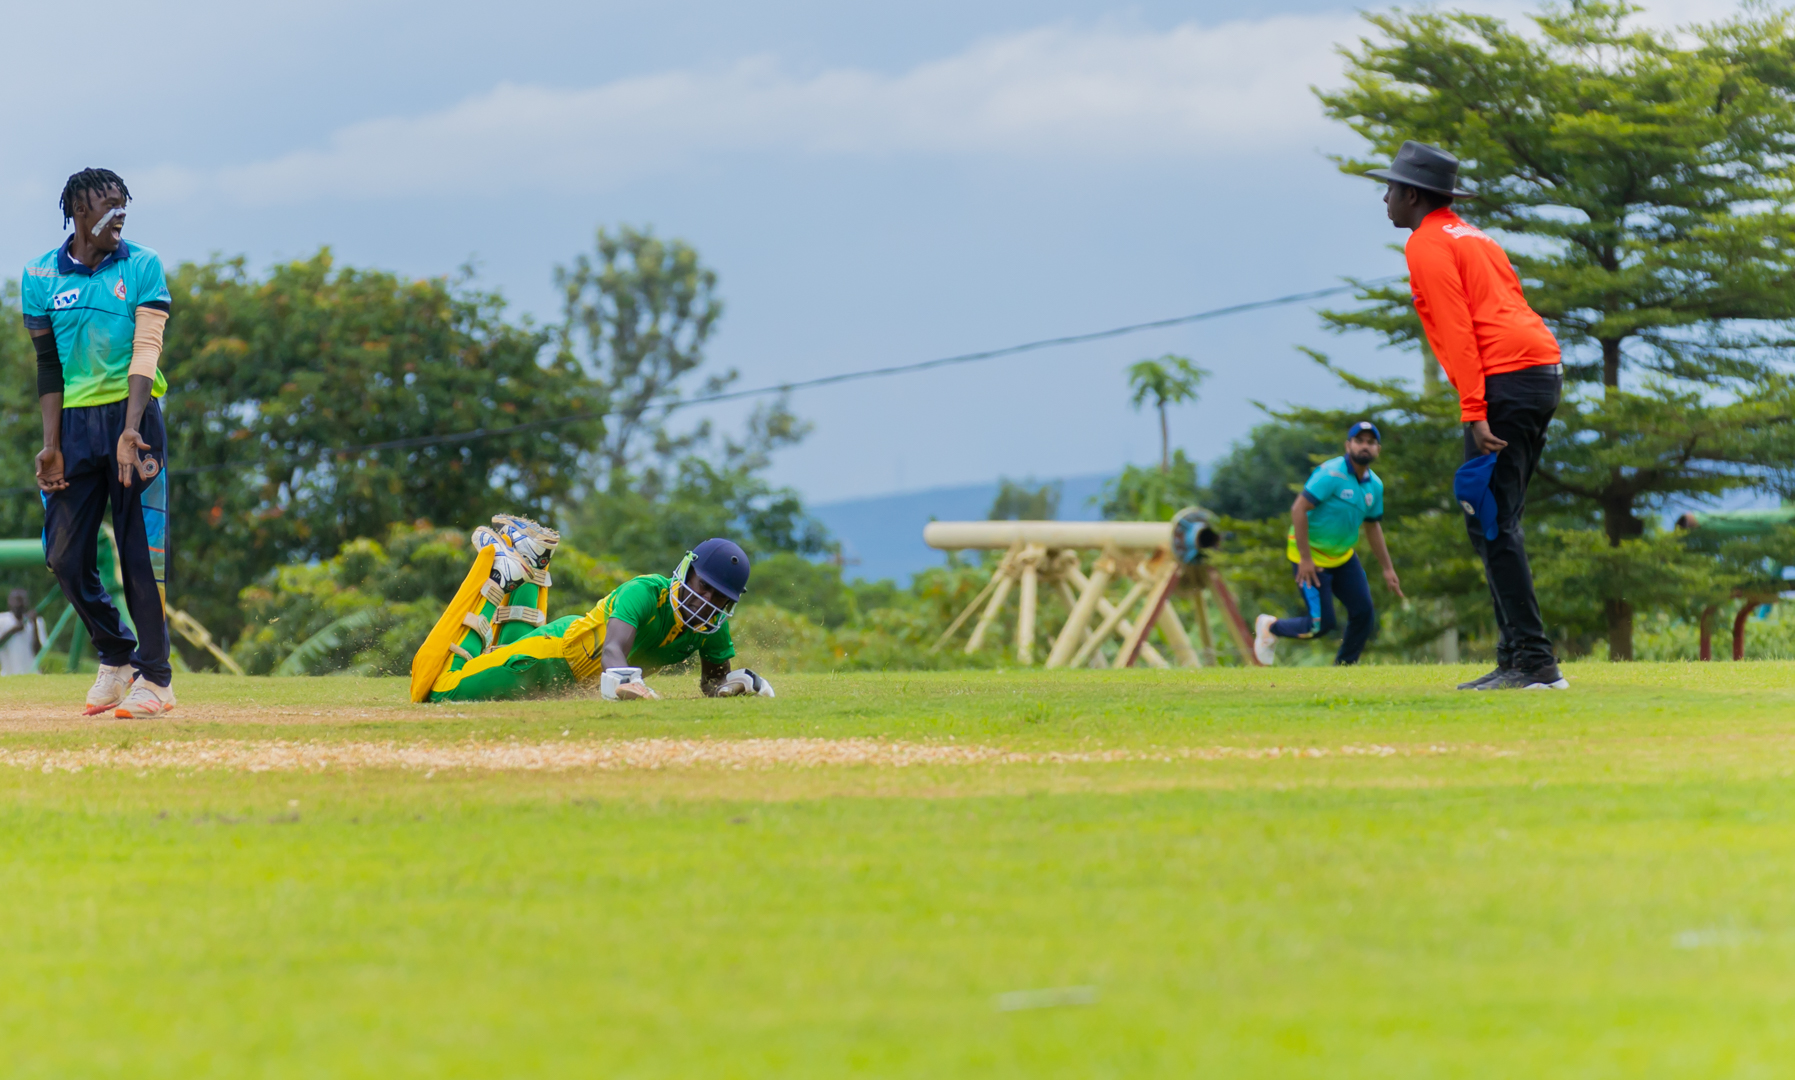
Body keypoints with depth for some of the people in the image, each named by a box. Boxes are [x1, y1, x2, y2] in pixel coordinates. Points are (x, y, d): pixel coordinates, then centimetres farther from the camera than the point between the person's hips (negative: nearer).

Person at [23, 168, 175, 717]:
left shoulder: (142, 266, 1)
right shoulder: (42, 275, 7)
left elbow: (145, 351, -8)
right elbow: (49, 366, 6)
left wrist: (131, 430, -21)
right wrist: (51, 443, -4)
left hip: (132, 417, -3)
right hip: (74, 424, 3)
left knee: (140, 552, -6)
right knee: (65, 557, 1)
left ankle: (155, 677, 1)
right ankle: (117, 658, 20)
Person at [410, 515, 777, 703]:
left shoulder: (712, 627, -12)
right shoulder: (646, 592, -32)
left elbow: (713, 683, 2)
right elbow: (615, 646, -47)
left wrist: (737, 682, -22)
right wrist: (622, 682, -70)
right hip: (557, 648, -7)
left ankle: (525, 583, 35)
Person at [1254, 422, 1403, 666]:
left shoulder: (1374, 485, 4)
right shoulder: (1332, 474, -21)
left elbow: (1373, 527, 18)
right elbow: (1298, 509, -24)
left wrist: (1387, 568, 16)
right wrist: (1305, 558, -25)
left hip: (1343, 557, 7)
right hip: (1311, 557, -7)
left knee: (1364, 613, -3)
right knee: (1321, 624, -9)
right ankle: (1271, 627, 18)